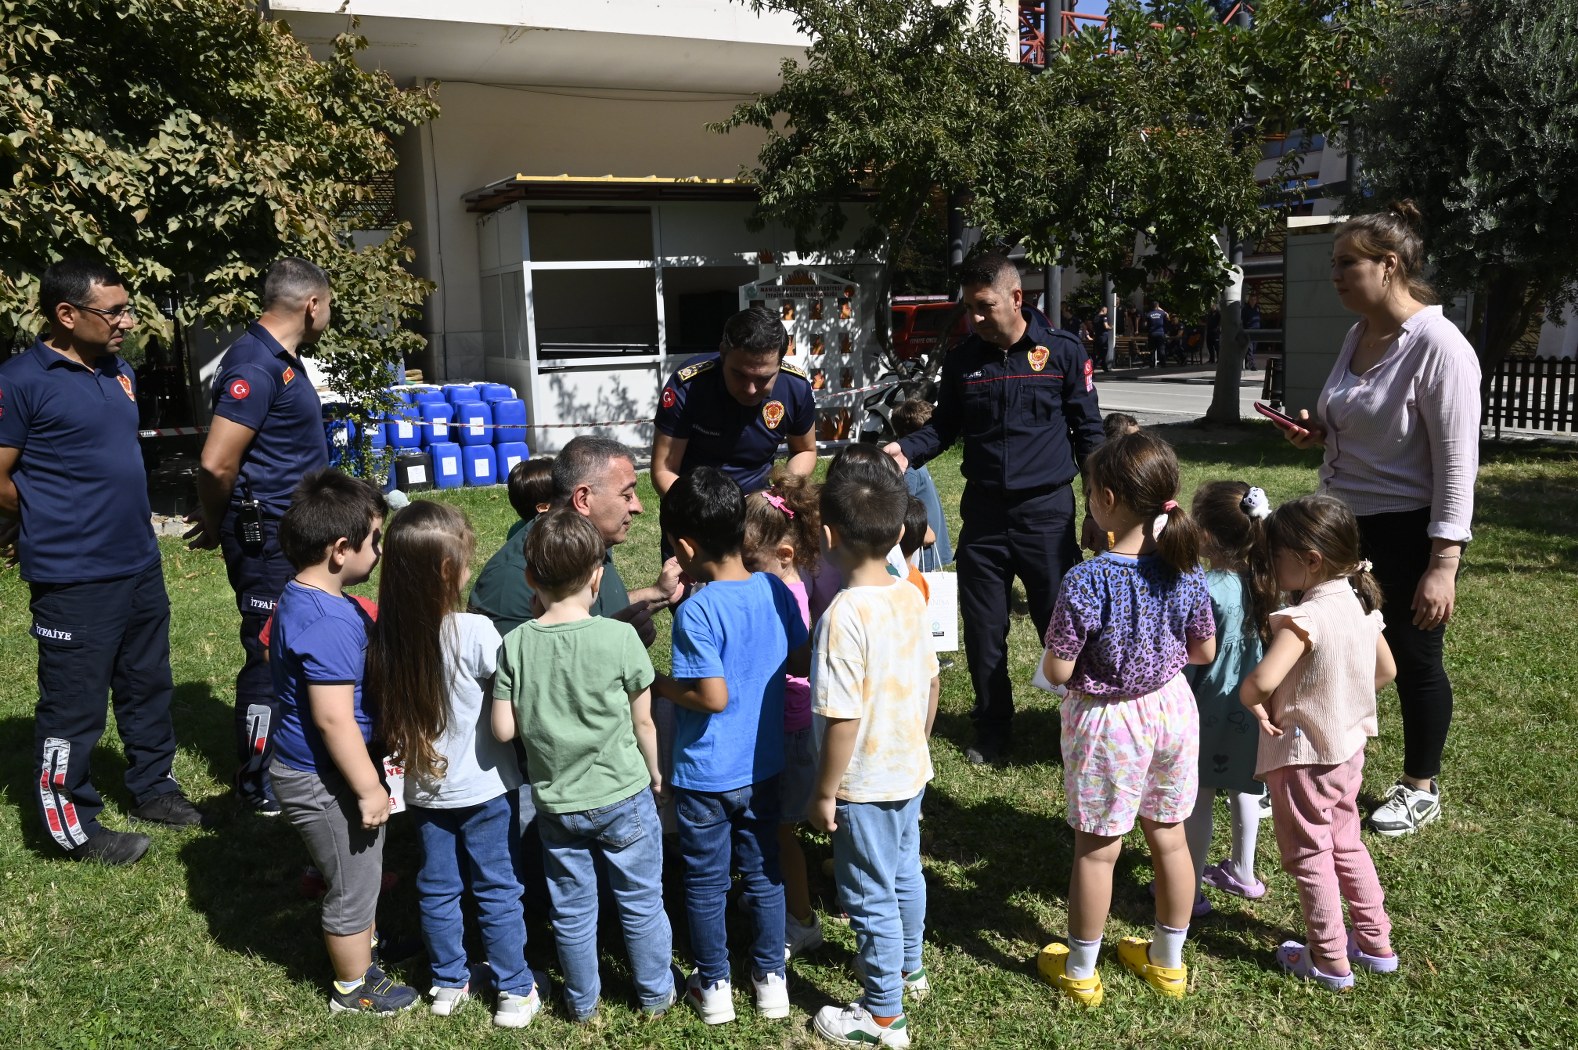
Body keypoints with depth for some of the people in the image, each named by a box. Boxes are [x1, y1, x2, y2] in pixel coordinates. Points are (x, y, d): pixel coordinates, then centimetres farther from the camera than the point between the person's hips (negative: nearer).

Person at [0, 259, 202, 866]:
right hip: (74, 580, -8)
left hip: (141, 565, 8)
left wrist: (124, 522, 15)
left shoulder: (118, 372, 8)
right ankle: (72, 826, 19)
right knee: (74, 704, 5)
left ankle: (153, 786, 37)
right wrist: (54, 529, 0)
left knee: (148, 686, 20)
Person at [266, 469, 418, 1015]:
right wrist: (369, 788, -22)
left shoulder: (297, 597, 2)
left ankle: (360, 942, 51)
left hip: (300, 768, 10)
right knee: (354, 884, 11)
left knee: (355, 874, 29)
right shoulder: (330, 624, -31)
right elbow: (334, 719, -31)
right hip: (325, 784, -10)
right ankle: (354, 987, 31)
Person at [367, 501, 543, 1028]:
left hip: (425, 790, 4)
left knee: (437, 888, 19)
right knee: (497, 890, 11)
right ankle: (514, 992, 22)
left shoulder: (388, 636, -10)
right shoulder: (475, 632, -24)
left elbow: (386, 714, 0)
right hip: (483, 789, -4)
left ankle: (449, 983, 34)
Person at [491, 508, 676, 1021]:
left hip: (556, 802, 2)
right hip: (623, 796, -2)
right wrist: (656, 773, 8)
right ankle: (655, 992, 33)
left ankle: (582, 1000, 35)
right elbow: (643, 721, -8)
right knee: (641, 902, 17)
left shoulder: (516, 644, -11)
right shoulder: (620, 637, -17)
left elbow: (504, 728, -8)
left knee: (571, 910, 18)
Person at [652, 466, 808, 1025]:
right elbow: (801, 663, 3)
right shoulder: (776, 591, -7)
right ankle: (770, 979, 31)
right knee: (764, 874, 19)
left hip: (706, 776, -5)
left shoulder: (697, 612, -24)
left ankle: (713, 987, 28)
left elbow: (713, 697, -24)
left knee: (706, 884, 14)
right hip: (764, 767, 5)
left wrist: (658, 684, -10)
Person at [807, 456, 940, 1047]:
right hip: (910, 771, 8)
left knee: (870, 897, 8)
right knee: (904, 874, 26)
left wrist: (825, 793, -14)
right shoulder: (911, 597, -4)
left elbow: (842, 718, -25)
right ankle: (908, 970, 47)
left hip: (865, 784, -8)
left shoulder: (845, 614, -27)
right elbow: (930, 683, 7)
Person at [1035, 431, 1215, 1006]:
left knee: (1096, 849, 11)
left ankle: (1079, 970, 28)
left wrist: (1050, 657, 1)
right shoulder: (1186, 568, -8)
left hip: (1107, 722, -5)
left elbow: (1057, 672, -20)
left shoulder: (1086, 582, -25)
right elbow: (1204, 650, 3)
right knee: (1169, 836, 19)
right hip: (1172, 707, 5)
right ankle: (1168, 960, 37)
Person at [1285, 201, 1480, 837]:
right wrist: (1319, 432, -1)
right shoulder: (1358, 336, 5)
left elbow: (1456, 463, -20)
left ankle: (1421, 790, 28)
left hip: (1408, 532, -8)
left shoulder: (1439, 346, -19)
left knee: (1414, 662, 8)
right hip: (1344, 521, 8)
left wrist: (1443, 565, -23)